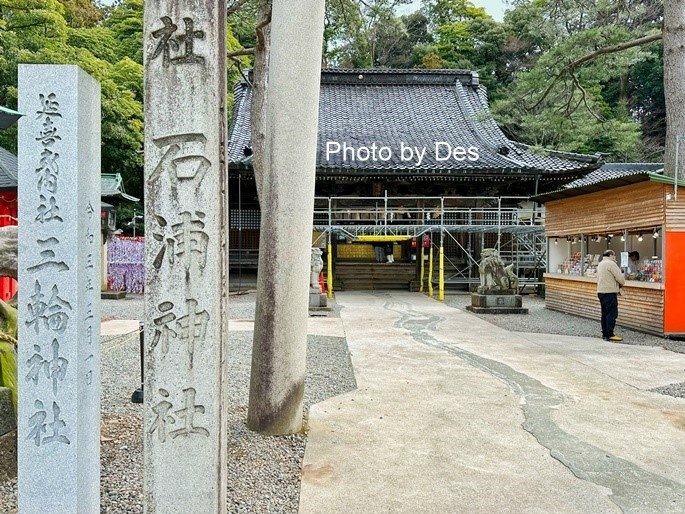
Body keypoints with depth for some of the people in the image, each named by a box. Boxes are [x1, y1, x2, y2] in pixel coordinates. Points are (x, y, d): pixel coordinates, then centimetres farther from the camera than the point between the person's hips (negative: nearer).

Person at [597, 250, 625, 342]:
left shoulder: (600, 264, 17)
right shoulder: (611, 263, -13)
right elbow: (620, 278, -17)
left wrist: (617, 285, 11)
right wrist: (621, 284, 5)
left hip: (601, 291, 10)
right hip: (610, 292, -10)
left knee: (605, 313, 14)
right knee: (612, 314, -7)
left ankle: (604, 333, 18)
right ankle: (609, 335, -8)